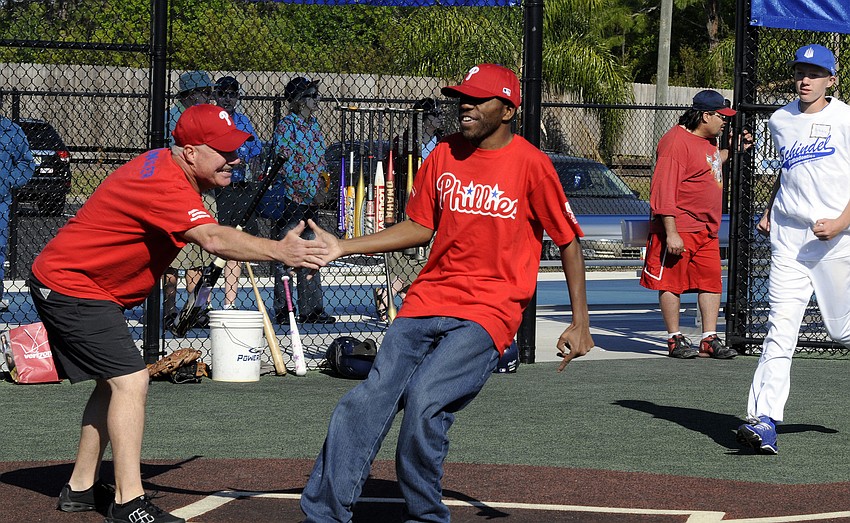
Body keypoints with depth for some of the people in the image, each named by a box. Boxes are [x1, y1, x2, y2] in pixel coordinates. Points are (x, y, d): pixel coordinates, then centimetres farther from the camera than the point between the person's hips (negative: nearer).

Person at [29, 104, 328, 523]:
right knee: (130, 380, -17)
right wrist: (278, 252, -53)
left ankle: (81, 489, 26)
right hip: (70, 287, -11)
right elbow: (214, 239, -43)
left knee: (114, 382, 18)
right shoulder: (165, 185, -28)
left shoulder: (166, 165, 5)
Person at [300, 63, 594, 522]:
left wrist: (579, 324, -2)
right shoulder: (444, 156, 8)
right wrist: (344, 247, 9)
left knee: (424, 400, -24)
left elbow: (569, 241, 0)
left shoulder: (530, 163, -6)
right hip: (427, 301, 5)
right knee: (367, 402, -9)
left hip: (489, 312, -5)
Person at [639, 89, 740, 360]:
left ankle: (710, 339, 8)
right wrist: (671, 233, -23)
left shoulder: (709, 141, 15)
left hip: (707, 231, 9)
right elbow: (663, 190, -19)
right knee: (672, 283, 0)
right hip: (678, 230, -9)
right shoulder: (676, 141, -15)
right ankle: (675, 340, 6)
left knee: (712, 281, 5)